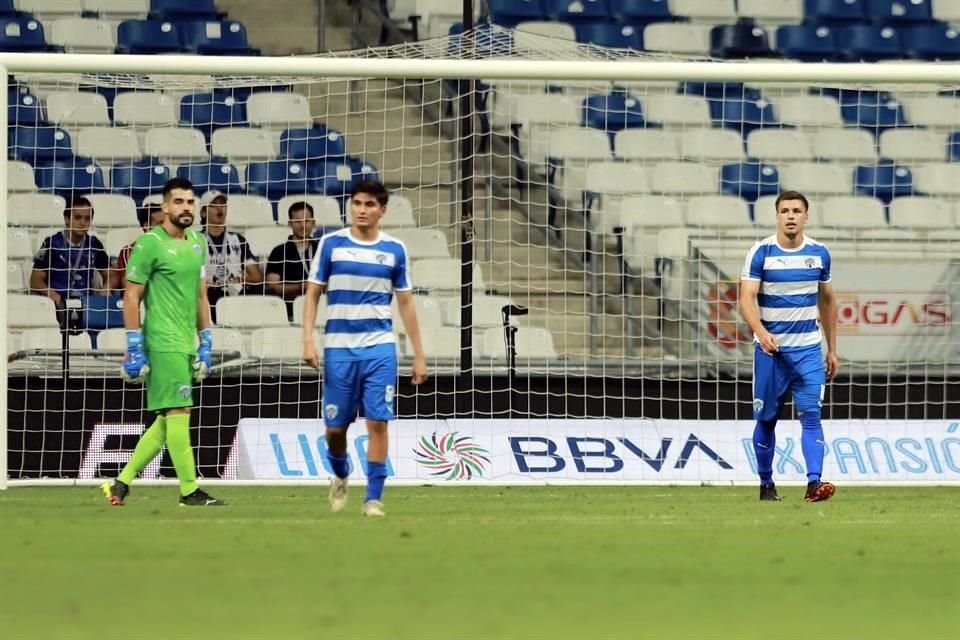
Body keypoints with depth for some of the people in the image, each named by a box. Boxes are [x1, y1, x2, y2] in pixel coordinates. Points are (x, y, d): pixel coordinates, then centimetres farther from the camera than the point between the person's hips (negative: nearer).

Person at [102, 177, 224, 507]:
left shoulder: (198, 242, 14)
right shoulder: (150, 244, -8)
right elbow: (131, 298, -8)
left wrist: (206, 343, 18)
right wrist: (134, 348, -11)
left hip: (186, 343, 8)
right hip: (163, 341, -8)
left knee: (166, 420, 9)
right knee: (179, 412, -9)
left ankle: (122, 483, 16)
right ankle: (189, 491, -6)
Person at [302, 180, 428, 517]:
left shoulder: (394, 250, 5)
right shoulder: (331, 244, 2)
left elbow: (406, 304, 10)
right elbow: (313, 294, 5)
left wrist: (418, 355, 8)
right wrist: (308, 340, -7)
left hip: (380, 349, 0)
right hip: (339, 347, 0)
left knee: (378, 423, -8)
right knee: (335, 427, 4)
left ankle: (373, 499, -2)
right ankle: (340, 477, 34)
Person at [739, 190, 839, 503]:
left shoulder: (819, 253, 4)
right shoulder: (761, 252, -6)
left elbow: (827, 301, 15)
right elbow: (747, 298, -14)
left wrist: (832, 349, 14)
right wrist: (761, 332, -32)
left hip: (808, 349, 1)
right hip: (770, 348, -1)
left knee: (811, 414, -12)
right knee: (766, 419, 6)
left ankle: (814, 483, -21)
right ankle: (766, 485, 20)